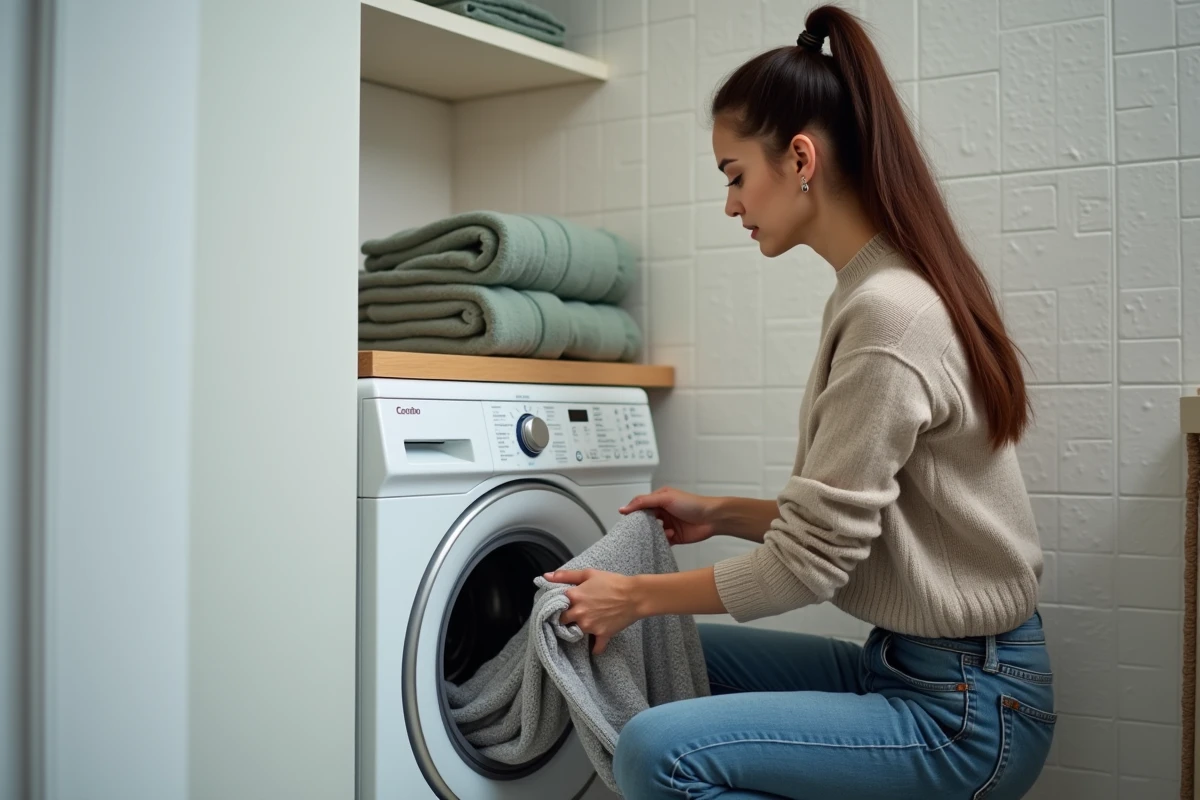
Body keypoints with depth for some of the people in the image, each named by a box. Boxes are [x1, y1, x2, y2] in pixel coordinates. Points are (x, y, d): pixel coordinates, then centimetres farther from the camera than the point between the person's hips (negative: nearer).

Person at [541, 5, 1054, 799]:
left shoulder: (888, 313, -22)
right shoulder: (881, 291, 8)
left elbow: (806, 564, -20)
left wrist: (636, 597, -8)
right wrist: (718, 515, 11)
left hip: (965, 708, -9)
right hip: (908, 663, 10)